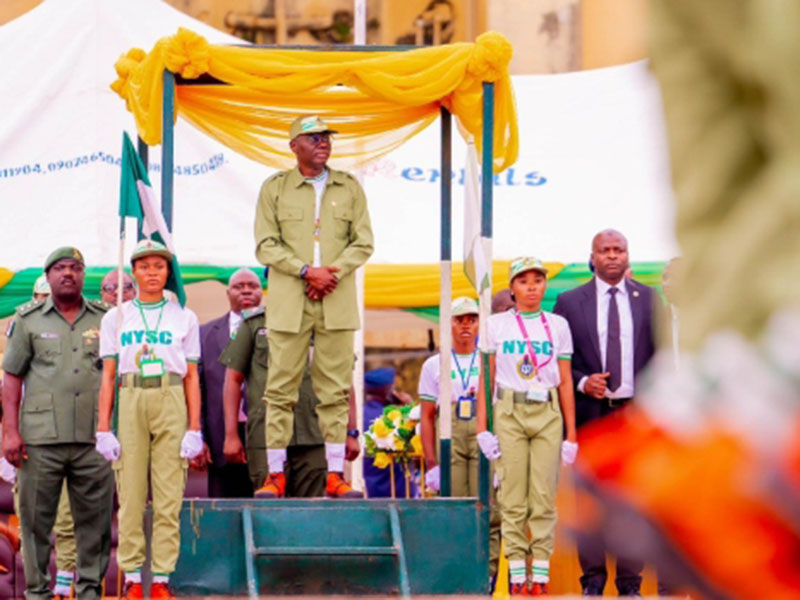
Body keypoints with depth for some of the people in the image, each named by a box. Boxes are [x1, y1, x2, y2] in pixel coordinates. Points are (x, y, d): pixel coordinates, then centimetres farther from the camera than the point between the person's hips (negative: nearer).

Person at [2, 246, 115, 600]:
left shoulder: (105, 318, 11)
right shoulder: (29, 319, 8)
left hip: (94, 438, 1)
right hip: (41, 437, -1)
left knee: (94, 518, 2)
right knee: (36, 518, 1)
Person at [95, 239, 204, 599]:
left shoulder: (184, 318, 13)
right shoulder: (115, 318, 12)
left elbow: (192, 378, 10)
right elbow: (108, 377, 9)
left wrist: (195, 429, 1)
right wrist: (103, 429, 0)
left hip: (171, 402, 0)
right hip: (130, 404, 0)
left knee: (169, 497, -5)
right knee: (130, 495, -4)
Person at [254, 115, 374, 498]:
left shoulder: (349, 187, 12)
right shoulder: (275, 188, 7)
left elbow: (363, 243, 8)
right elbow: (266, 246, 0)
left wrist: (334, 273, -8)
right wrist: (307, 271, -12)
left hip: (337, 302, 2)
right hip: (288, 302, -1)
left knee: (335, 389, 0)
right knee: (281, 387, -3)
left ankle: (335, 475, 3)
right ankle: (275, 475, 1)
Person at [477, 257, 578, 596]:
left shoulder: (558, 326, 10)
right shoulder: (496, 325, 7)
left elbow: (565, 383, 10)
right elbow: (486, 379, 6)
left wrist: (571, 433, 6)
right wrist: (482, 428, -3)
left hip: (548, 415, 1)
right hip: (508, 413, -1)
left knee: (544, 497, -4)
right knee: (512, 498, -4)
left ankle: (541, 576, -3)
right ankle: (517, 576, -2)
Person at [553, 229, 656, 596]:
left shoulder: (649, 300, 10)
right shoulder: (569, 302, 7)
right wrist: (582, 383, -11)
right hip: (590, 413, -1)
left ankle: (629, 580, 6)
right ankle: (593, 578, 5)